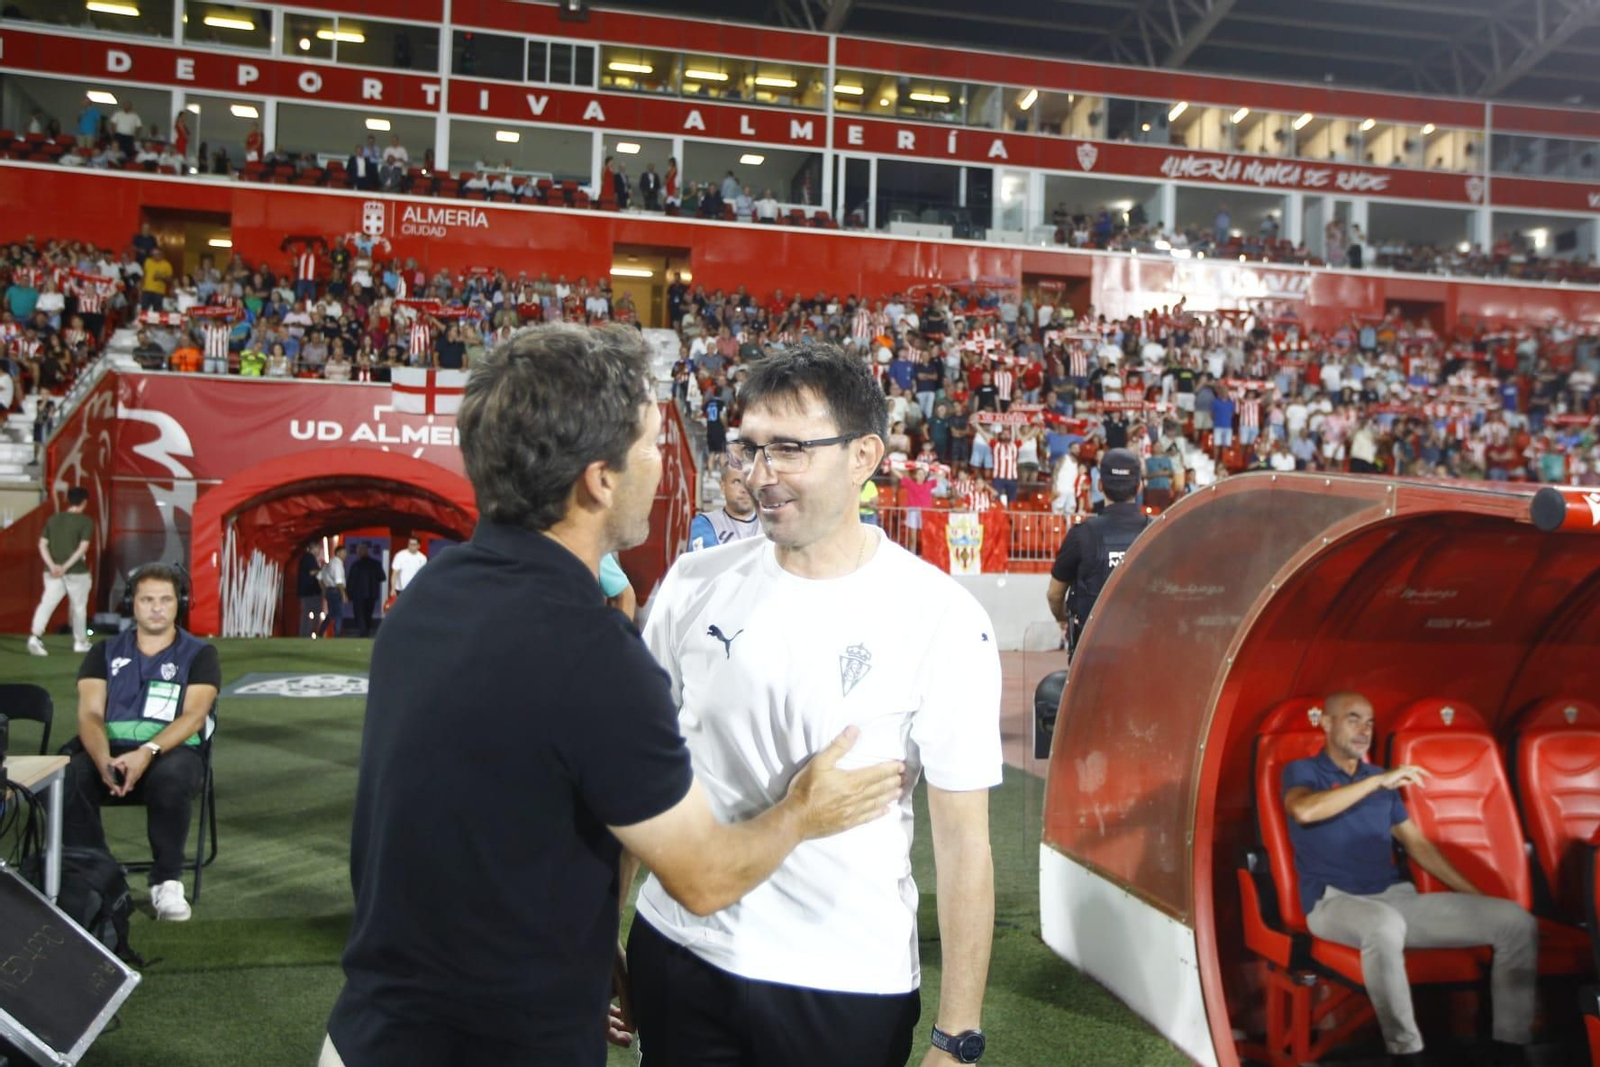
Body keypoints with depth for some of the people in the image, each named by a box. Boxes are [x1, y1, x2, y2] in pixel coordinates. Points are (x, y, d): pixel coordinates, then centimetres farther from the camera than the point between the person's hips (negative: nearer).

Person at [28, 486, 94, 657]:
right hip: (77, 572, -4)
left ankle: (35, 636, -19)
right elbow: (83, 547, -16)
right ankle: (80, 642, 20)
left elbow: (42, 544, 2)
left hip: (53, 571, 4)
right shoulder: (86, 521, -6)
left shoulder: (53, 519, 9)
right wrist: (66, 566, -16)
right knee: (78, 607, 10)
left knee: (46, 603, 0)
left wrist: (52, 566, -6)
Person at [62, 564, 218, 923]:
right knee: (68, 777, -31)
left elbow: (193, 716, -6)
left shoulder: (199, 654, 8)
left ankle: (166, 881, -21)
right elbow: (90, 714, 3)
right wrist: (103, 759, -20)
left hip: (172, 751, -2)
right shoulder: (105, 652, 16)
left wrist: (147, 752, -25)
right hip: (109, 750, 2)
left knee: (171, 778, -38)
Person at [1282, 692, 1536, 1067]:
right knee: (1385, 923, -43)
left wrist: (1475, 895, 14)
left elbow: (1417, 844, 23)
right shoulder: (1302, 771, 1)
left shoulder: (1380, 779, 20)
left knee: (1516, 920, -6)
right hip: (1336, 903, -6)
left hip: (1399, 898, 7)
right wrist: (1378, 781, -18)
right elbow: (1304, 810, -23)